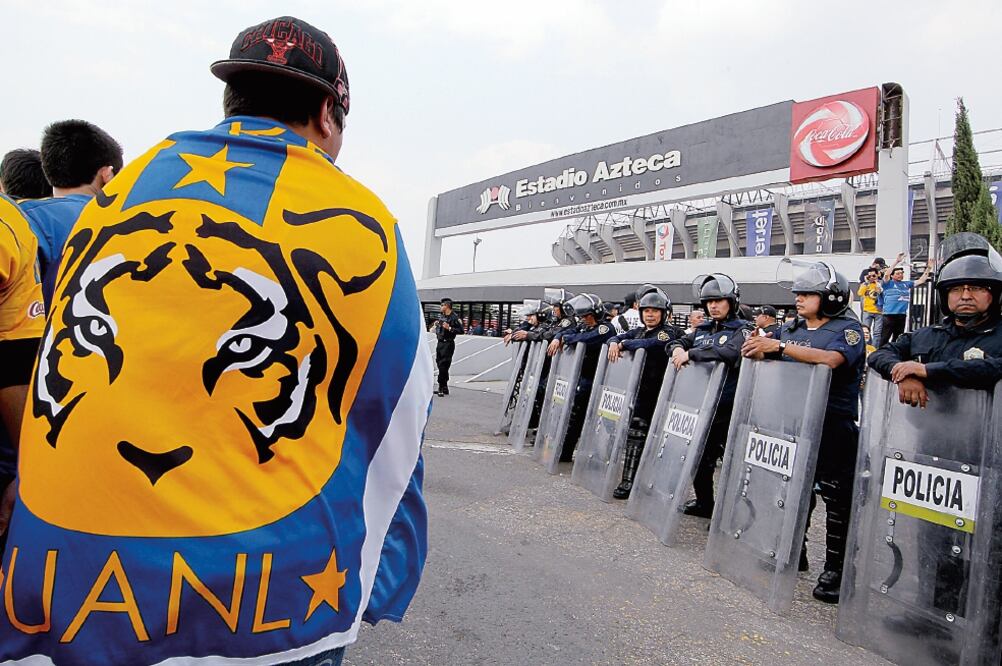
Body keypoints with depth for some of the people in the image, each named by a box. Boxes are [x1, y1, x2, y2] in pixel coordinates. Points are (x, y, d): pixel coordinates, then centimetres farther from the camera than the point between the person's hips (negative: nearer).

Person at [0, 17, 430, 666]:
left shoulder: (115, 195, 6)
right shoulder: (358, 221, -6)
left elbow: (55, 387, 13)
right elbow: (391, 445, -1)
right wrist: (376, 593, 13)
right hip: (270, 609, -3)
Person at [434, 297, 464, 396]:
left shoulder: (455, 317, -11)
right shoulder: (441, 316, 14)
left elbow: (461, 331, -17)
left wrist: (449, 328, -24)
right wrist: (436, 324, 7)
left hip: (448, 344, -9)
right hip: (440, 343, 9)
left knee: (443, 366, -9)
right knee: (439, 364, 10)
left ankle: (442, 388, -3)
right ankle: (444, 388, 19)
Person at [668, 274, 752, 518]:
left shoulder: (741, 330, -4)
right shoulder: (702, 330, 16)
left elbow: (731, 352, -24)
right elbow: (676, 343, 18)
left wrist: (691, 354, -23)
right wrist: (678, 349, -7)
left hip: (728, 409, -7)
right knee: (699, 456, 15)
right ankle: (704, 503, 30)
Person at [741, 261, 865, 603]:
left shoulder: (847, 328, -5)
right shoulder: (792, 330, 14)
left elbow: (830, 359, -25)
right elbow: (761, 353, 15)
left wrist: (779, 346, -28)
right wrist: (757, 347, -9)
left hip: (833, 426, -6)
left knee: (837, 497, 0)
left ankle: (835, 569, 9)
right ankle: (794, 551, 29)